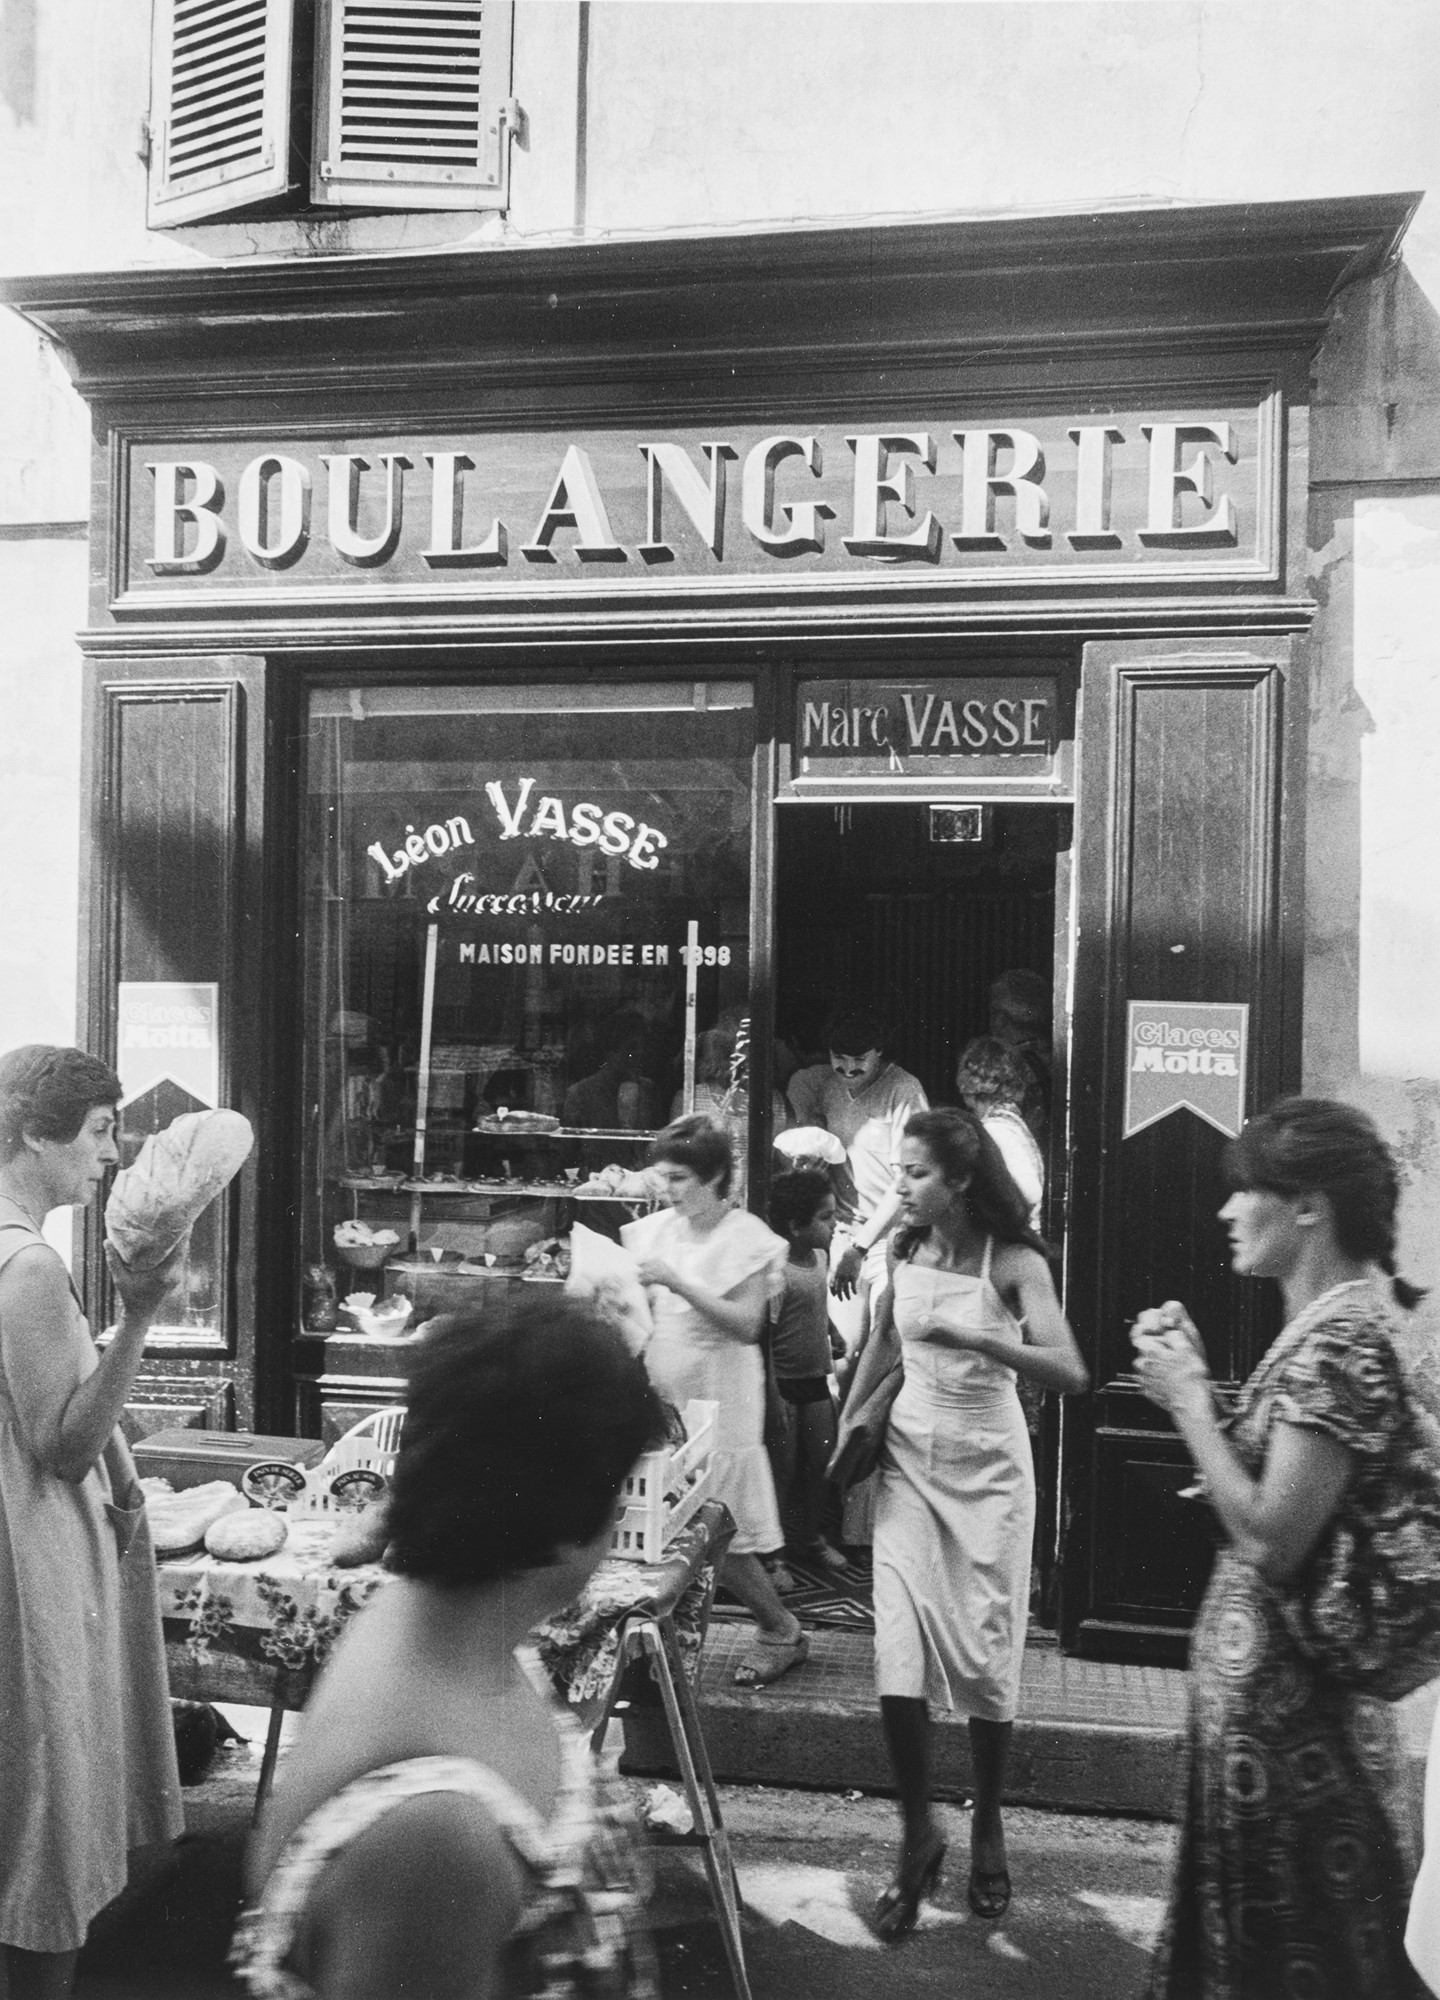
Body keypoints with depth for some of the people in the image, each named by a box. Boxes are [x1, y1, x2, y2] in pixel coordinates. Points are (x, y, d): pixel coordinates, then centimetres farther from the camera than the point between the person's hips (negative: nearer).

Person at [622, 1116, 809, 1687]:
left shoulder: (748, 1238, -8)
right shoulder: (656, 1230, 7)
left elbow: (747, 1325, -18)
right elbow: (645, 1314, 13)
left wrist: (676, 1281, -23)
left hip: (716, 1402, -5)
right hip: (659, 1399, 5)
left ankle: (782, 1631, 23)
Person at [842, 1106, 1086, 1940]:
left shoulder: (1013, 1261, -14)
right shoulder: (904, 1248, -2)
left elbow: (1070, 1372, -25)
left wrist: (974, 1337, -35)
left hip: (990, 1468, -3)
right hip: (910, 1458, 3)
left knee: (986, 1653, 6)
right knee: (899, 1655, -5)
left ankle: (988, 1827, 31)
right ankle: (919, 1835, 15)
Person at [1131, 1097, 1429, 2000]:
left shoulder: (1341, 1340, -23)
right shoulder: (1334, 1322, 6)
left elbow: (1271, 1539, -26)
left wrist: (1187, 1397, -18)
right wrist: (1191, 1377, 0)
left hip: (1282, 1693, -9)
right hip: (1279, 1682, 9)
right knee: (1263, 1922, 23)